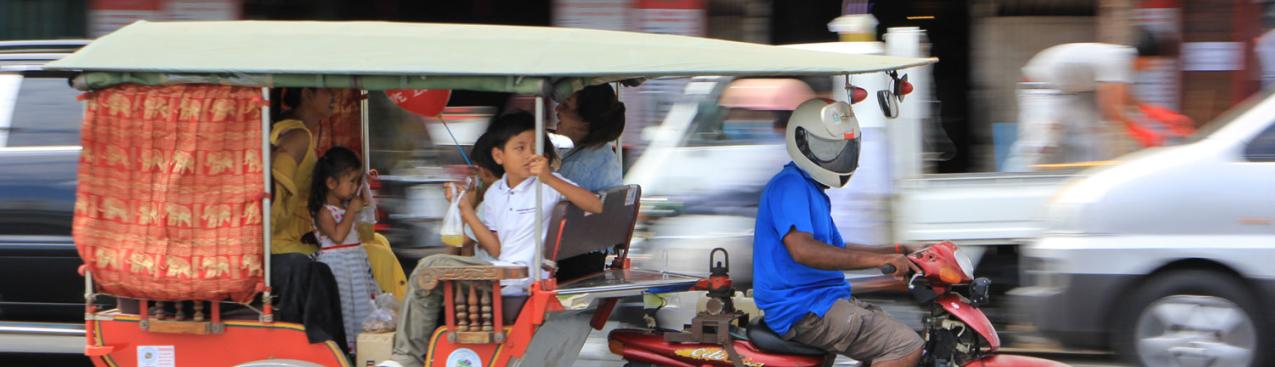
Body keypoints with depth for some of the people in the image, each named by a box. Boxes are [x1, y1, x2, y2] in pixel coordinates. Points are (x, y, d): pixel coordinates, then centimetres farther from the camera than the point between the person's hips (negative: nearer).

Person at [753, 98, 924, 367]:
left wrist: (897, 252, 18)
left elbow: (837, 250, 30)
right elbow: (803, 250, -28)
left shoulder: (814, 191, 22)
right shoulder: (789, 186, -13)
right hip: (804, 310, -11)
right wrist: (879, 260, -29)